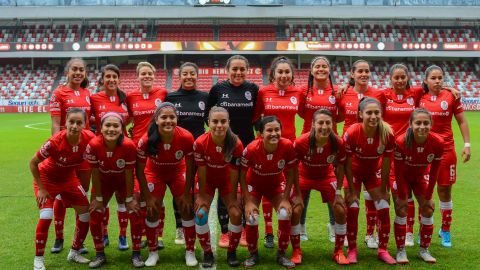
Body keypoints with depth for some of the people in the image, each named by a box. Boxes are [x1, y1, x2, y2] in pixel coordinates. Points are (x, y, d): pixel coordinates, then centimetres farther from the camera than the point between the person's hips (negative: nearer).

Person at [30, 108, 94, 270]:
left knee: (86, 214, 2)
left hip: (69, 178, 4)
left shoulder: (89, 139, -27)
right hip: (47, 177, -4)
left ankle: (74, 252, 23)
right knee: (46, 216, -18)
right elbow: (33, 163, -20)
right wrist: (41, 188, -18)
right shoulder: (55, 142, -36)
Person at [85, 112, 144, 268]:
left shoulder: (129, 146, -33)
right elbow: (95, 174, -19)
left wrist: (129, 199, -14)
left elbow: (129, 174, -22)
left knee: (135, 213, -9)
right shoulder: (94, 145, -31)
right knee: (95, 215, -4)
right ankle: (100, 254, 14)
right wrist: (98, 198, -11)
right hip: (103, 182, 1)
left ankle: (136, 253, 7)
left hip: (123, 182, -1)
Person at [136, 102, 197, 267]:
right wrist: (148, 197, -14)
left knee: (187, 209, -3)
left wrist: (186, 193, -11)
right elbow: (139, 170, -19)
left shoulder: (186, 137, -32)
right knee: (152, 210, -2)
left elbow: (190, 168, -16)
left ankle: (190, 251, 14)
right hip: (155, 173, 0)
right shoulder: (146, 140, -33)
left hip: (178, 173, 1)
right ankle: (153, 252, 17)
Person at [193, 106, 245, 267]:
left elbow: (234, 173, -18)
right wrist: (201, 196, -11)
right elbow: (201, 172, -20)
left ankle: (232, 252, 12)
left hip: (226, 180, 1)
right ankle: (207, 253, 7)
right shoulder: (200, 143, -31)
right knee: (201, 214, -13)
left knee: (236, 214, -11)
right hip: (206, 180, 0)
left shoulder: (236, 144, -28)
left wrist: (233, 198, -11)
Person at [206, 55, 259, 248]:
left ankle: (246, 232, 22)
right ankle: (224, 233, 16)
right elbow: (209, 114, 8)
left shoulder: (253, 89, 2)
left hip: (247, 146, 1)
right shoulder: (217, 89, -1)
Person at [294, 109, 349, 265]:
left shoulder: (338, 143, -28)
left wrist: (338, 191, -6)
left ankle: (338, 252, 14)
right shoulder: (300, 142, -34)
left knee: (341, 211, -6)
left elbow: (340, 167, -8)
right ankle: (296, 251, 10)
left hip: (326, 177, 2)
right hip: (304, 176, -1)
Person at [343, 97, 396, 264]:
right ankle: (352, 250, 10)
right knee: (352, 209, -6)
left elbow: (386, 164, -14)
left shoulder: (387, 134, -26)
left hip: (374, 172, 2)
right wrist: (352, 190, -15)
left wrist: (383, 190, -7)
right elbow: (347, 164, -20)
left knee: (384, 209, -2)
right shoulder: (351, 133, -31)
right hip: (354, 172, -2)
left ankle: (383, 250, 13)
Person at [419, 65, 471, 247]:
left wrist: (467, 144, -3)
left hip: (446, 149, -1)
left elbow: (462, 122, 4)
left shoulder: (451, 97, -2)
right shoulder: (420, 98, 2)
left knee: (445, 191, 6)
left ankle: (445, 231, 21)